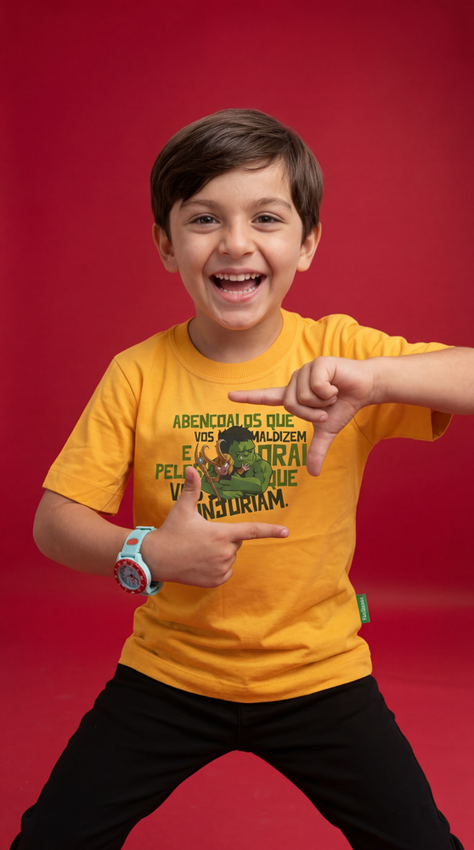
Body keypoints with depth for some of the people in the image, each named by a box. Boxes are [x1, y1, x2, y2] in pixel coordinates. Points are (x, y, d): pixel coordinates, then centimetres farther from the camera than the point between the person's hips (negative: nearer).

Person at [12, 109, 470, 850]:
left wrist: (374, 378, -39)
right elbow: (55, 522, -8)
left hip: (319, 673, 0)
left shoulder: (339, 350, -10)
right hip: (167, 672, 1)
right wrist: (147, 554, -27)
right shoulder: (137, 375, -9)